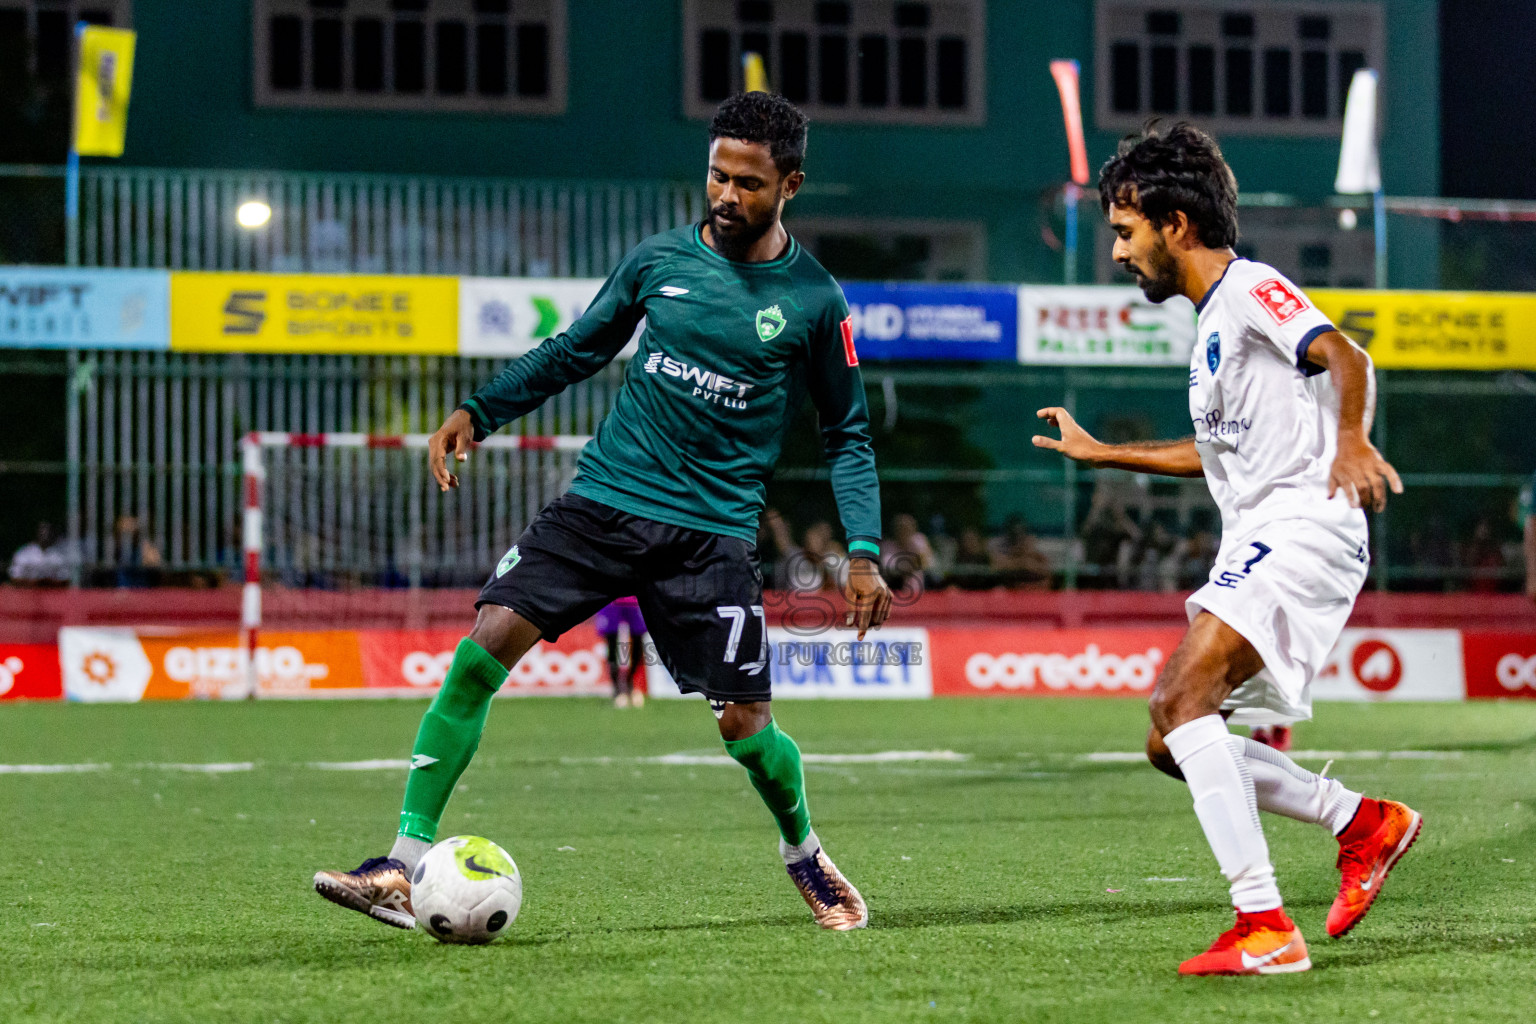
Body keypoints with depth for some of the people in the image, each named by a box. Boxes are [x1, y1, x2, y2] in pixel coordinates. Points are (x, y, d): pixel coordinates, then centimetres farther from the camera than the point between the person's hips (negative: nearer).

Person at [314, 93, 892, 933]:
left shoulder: (813, 300, -1)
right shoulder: (661, 258, 5)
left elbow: (848, 433, 8)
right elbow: (576, 351, 17)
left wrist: (863, 552, -2)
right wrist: (479, 411, 5)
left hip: (713, 531, -2)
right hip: (604, 496, 2)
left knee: (744, 725, -6)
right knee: (482, 650, -14)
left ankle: (803, 854, 27)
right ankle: (406, 866, -10)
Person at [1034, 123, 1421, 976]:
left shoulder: (1250, 287, -5)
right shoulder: (1213, 322, 24)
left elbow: (1343, 355, -22)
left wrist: (1351, 441, -41)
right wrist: (1102, 454, 43)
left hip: (1303, 522, -10)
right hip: (1255, 545, 10)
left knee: (1182, 702, -24)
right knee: (1170, 743, 7)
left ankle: (1266, 927, -28)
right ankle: (1364, 823, 13)